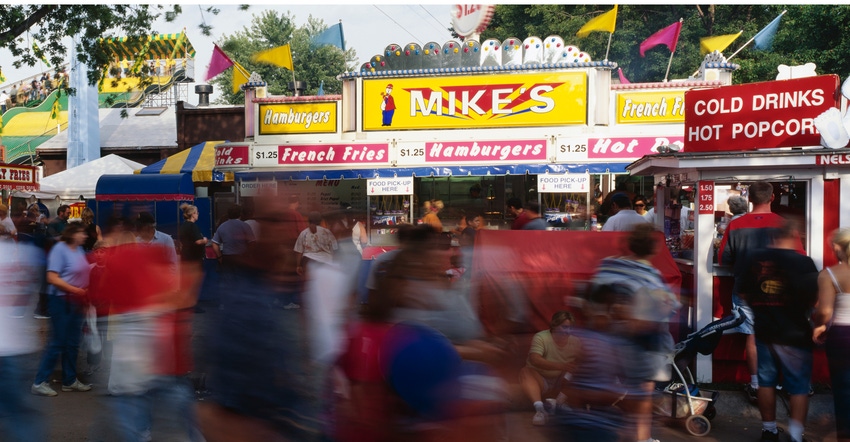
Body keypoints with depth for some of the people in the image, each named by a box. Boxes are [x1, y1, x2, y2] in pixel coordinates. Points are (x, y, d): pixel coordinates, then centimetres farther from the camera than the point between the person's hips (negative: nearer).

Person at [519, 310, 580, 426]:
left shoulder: (575, 341, 0)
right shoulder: (541, 337, -14)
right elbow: (534, 360, -30)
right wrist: (559, 366, -43)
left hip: (561, 383, 3)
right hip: (540, 380, -3)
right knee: (525, 371, -31)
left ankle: (557, 403, -42)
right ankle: (539, 407, -50)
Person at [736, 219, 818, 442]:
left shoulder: (754, 258, -3)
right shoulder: (803, 262, -15)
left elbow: (743, 292, 4)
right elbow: (814, 299, -15)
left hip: (764, 330, 4)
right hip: (794, 334, -4)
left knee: (766, 382, 16)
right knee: (799, 387, 7)